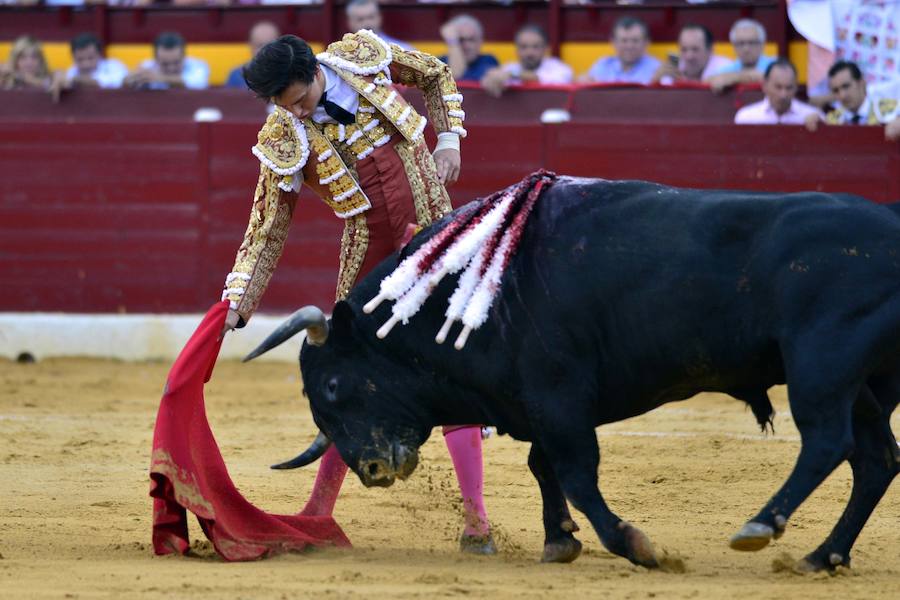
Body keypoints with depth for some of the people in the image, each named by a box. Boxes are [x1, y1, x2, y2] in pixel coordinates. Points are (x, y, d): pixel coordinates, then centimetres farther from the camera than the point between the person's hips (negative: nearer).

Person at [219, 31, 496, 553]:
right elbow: (267, 234, -9)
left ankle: (476, 519, 1)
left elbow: (436, 76, 11)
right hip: (369, 261, 0)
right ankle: (319, 512, 15)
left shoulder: (364, 57, -10)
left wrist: (448, 139, -2)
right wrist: (235, 306, -18)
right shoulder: (285, 143, -13)